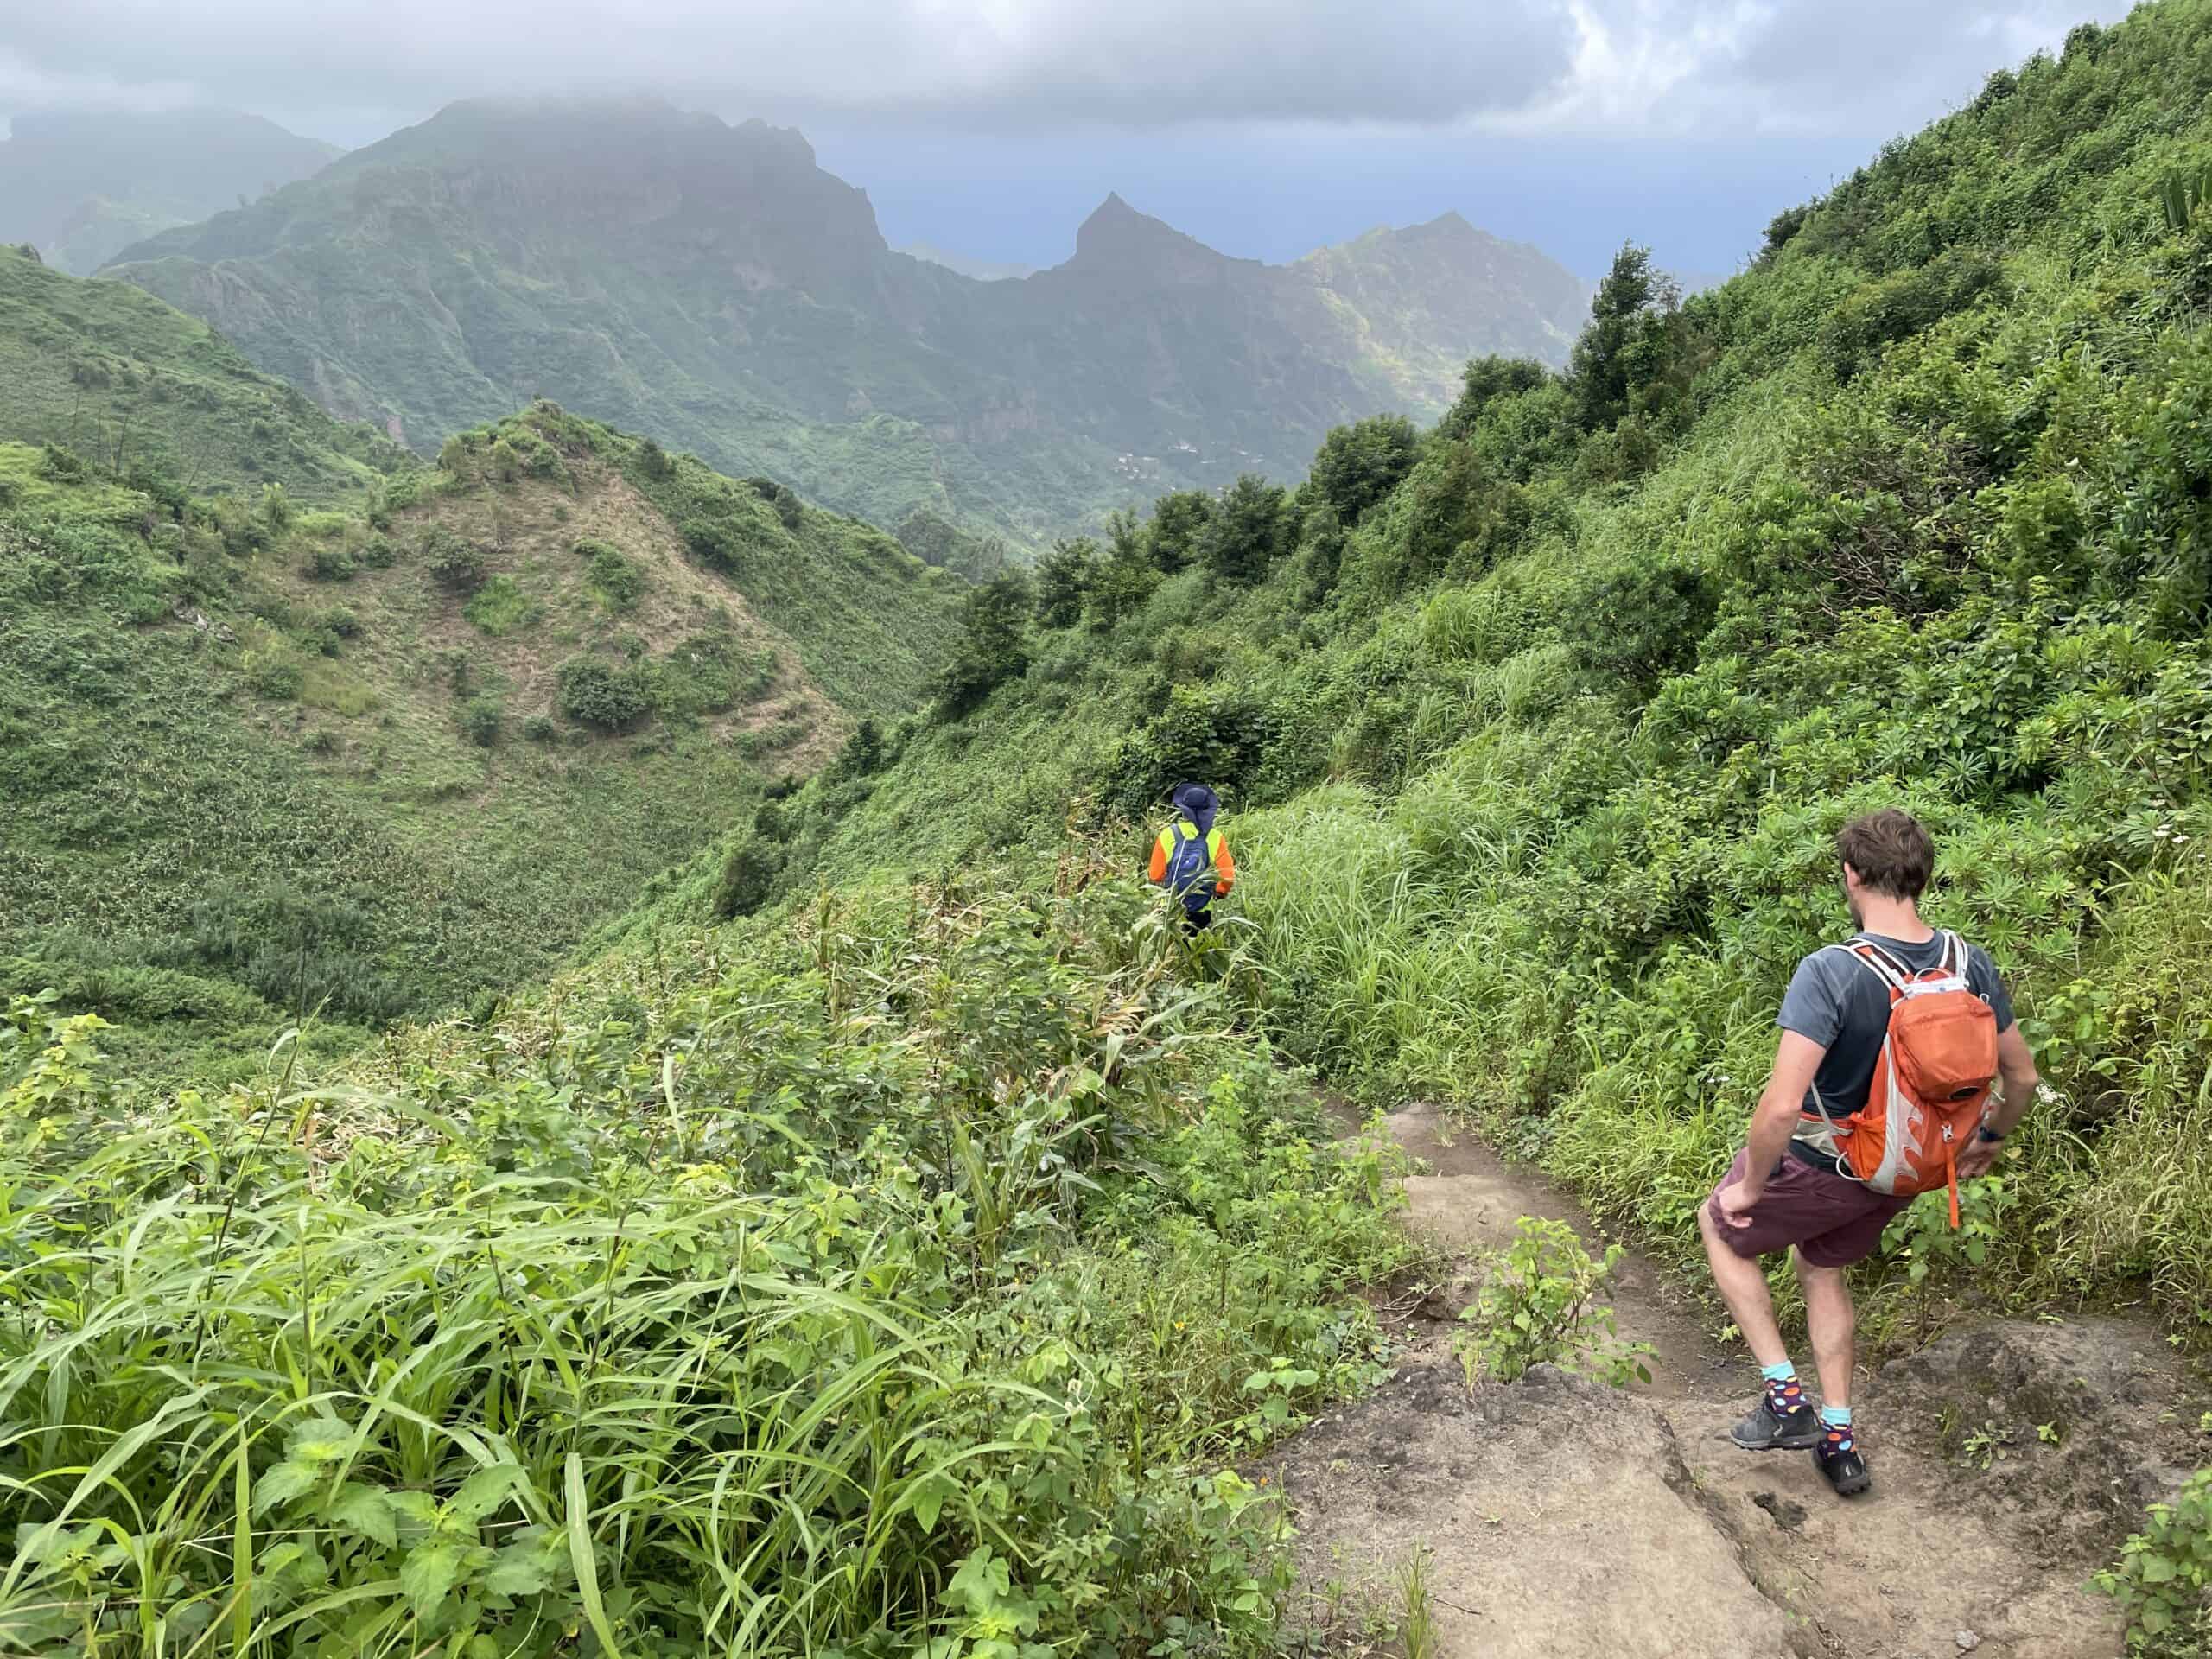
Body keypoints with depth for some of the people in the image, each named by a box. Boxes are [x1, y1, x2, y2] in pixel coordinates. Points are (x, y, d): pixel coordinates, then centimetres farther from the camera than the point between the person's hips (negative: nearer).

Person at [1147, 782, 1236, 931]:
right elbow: (1228, 876, -10)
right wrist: (1219, 893, 11)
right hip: (1202, 912, 0)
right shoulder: (1215, 838, -10)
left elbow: (1155, 876, -6)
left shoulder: (1167, 835, -10)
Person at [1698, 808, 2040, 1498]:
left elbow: (1781, 1106, -35)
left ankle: (1784, 1398, 19)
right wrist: (1988, 1143, 22)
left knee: (1720, 1226, 22)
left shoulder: (1830, 973, -31)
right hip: (1907, 1173, 6)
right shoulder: (1970, 964, -10)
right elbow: (2022, 1076, 3)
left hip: (1827, 1168, -6)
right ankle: (1839, 1441, 37)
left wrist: (1749, 1186, -17)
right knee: (1823, 1269, 30)